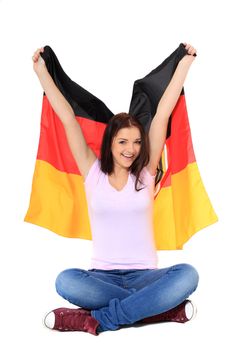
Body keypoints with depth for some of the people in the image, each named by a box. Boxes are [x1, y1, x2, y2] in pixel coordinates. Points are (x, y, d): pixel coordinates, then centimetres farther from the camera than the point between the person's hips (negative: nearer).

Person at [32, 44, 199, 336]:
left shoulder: (145, 172, 7)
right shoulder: (93, 172, 6)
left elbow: (162, 114, 5)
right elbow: (68, 119, 5)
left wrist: (185, 63, 4)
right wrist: (41, 72, 5)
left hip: (144, 275, 1)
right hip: (102, 276, 0)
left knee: (187, 275, -32)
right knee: (66, 280, -34)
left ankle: (96, 320, -30)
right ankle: (165, 308, -29)